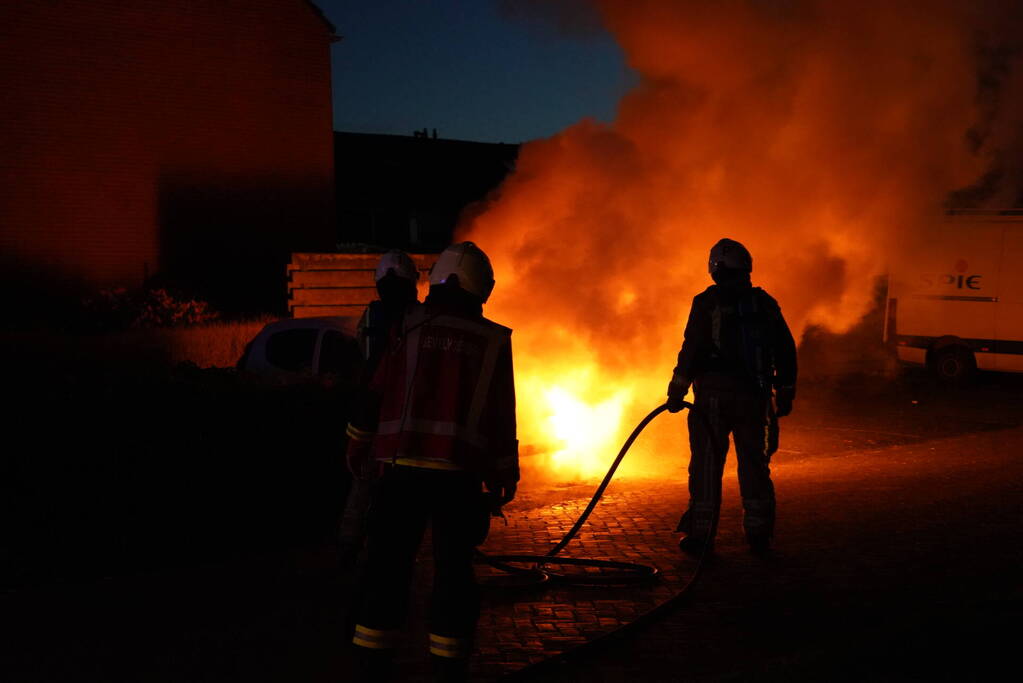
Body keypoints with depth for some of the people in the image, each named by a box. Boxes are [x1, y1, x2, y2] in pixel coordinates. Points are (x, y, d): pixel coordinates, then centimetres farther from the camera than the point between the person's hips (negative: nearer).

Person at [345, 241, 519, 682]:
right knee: (453, 572, 8)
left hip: (401, 467, 1)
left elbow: (377, 393, 7)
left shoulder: (409, 327, 5)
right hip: (458, 473, -1)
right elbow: (501, 417, 4)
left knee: (388, 566, 9)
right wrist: (504, 478, 13)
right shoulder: (494, 341, 4)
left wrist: (357, 445, 21)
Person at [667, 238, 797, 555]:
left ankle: (701, 533, 2)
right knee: (754, 463, 13)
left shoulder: (707, 303, -5)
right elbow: (786, 350, 10)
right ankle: (758, 532, 15)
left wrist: (677, 390, -5)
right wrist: (785, 393, 18)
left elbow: (692, 349, -11)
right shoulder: (764, 303, 9)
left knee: (707, 463, 1)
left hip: (713, 393, -4)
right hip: (755, 396, 4)